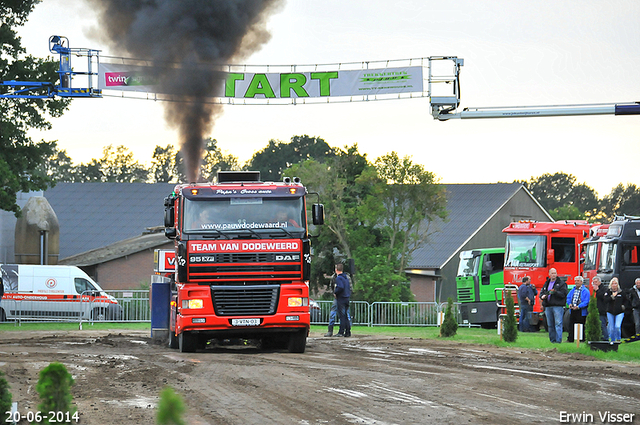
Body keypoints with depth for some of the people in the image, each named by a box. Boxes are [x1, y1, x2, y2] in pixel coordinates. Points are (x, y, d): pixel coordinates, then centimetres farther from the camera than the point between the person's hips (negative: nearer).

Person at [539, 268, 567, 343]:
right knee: (550, 325, 8)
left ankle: (558, 340, -15)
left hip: (557, 306, -6)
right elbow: (542, 292, 23)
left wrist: (555, 292, -23)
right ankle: (552, 339, 13)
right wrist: (542, 296, -1)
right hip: (548, 307, 6)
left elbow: (563, 294, -8)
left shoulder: (561, 283, 1)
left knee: (558, 323, -12)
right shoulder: (546, 283, 19)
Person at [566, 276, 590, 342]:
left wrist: (578, 306, -22)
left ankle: (582, 339, 7)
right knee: (571, 325, 5)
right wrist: (569, 304, -5)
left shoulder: (585, 291, -6)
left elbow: (586, 301, -13)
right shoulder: (573, 290, 15)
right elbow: (568, 297, 17)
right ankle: (570, 339, 13)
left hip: (581, 311, -6)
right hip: (572, 311, 6)